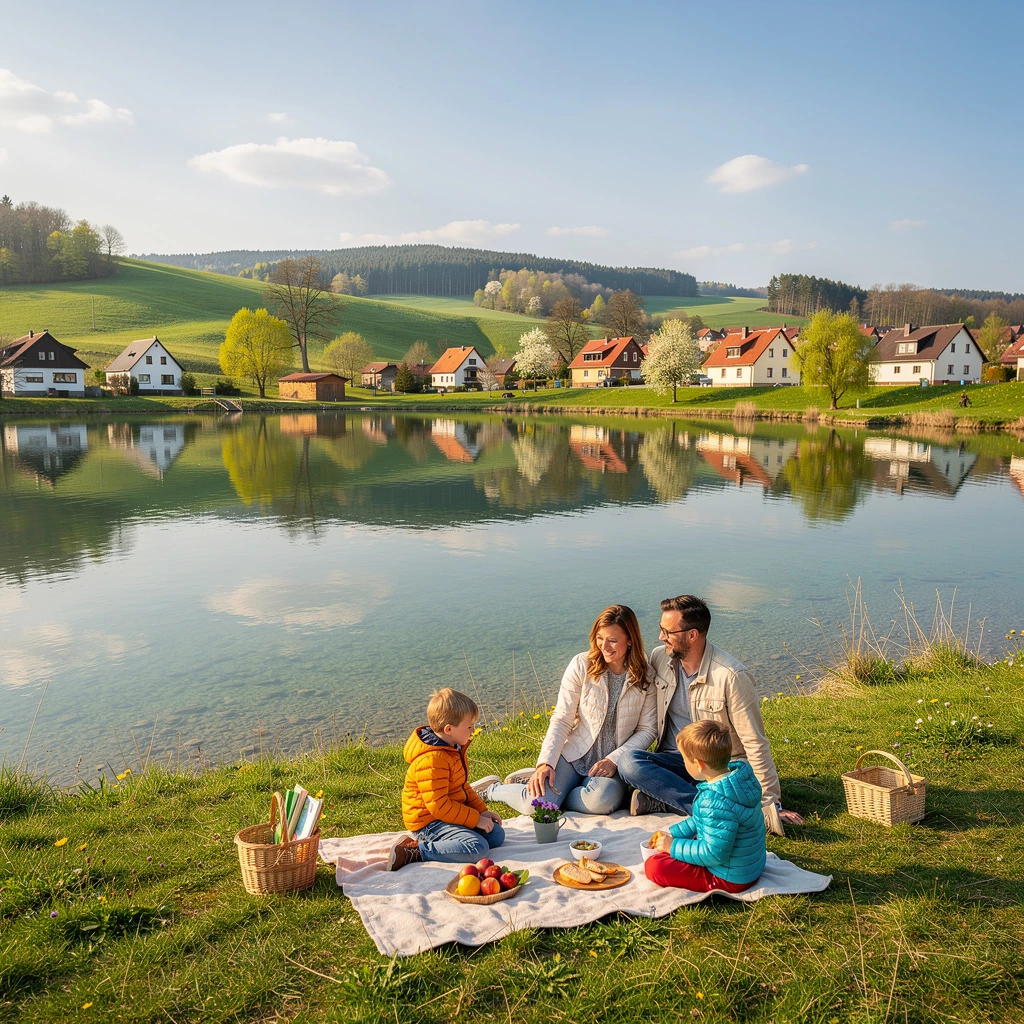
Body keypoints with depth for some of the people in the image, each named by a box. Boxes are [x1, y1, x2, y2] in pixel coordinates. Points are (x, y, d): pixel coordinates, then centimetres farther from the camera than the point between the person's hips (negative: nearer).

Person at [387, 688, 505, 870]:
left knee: (497, 835, 5)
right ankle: (414, 852, -19)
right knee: (477, 848, -27)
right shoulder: (432, 760, -25)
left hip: (450, 814, 11)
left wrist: (482, 811, 8)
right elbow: (438, 805, -25)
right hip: (429, 822, -11)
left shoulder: (454, 749, 9)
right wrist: (475, 819, -18)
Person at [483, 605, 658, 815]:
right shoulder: (582, 665, -6)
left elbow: (647, 730, 0)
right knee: (537, 804, -24)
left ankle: (552, 793, -4)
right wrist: (545, 763, -18)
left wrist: (614, 760, -13)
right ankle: (491, 789, 10)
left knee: (602, 800, -35)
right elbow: (562, 720, -6)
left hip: (614, 764, 1)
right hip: (575, 754, 0)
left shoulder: (646, 676, -3)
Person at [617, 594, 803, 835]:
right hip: (674, 760, 5)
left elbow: (755, 743, -14)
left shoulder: (731, 676, -17)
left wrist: (770, 803, -14)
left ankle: (661, 799, -18)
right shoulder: (659, 657, -1)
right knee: (629, 763, -28)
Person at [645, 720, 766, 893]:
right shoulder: (737, 773, -4)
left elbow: (714, 854, -27)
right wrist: (673, 833, 12)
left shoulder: (717, 802, -35)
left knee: (654, 866, -15)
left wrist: (673, 847, -16)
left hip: (732, 879, -10)